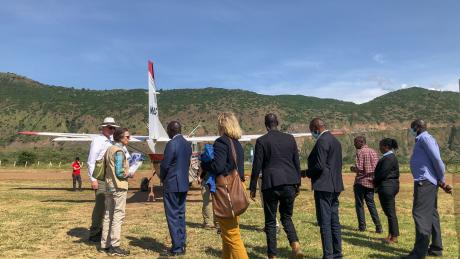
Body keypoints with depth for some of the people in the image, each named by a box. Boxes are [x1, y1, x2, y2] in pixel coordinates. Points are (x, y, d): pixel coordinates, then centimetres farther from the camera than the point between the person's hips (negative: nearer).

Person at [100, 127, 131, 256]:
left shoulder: (109, 150, 12)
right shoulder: (119, 151, -14)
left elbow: (106, 169, 14)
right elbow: (119, 172, -20)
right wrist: (129, 173, -2)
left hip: (109, 187, 9)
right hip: (119, 187, -9)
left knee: (108, 215, 12)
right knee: (118, 216, -4)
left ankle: (105, 244, 19)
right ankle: (114, 246, -1)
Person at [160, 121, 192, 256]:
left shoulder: (171, 144, -15)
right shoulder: (187, 144, 9)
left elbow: (165, 165, -15)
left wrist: (162, 178, 3)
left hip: (171, 185, -8)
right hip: (184, 184, 8)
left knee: (173, 216, -1)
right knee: (181, 215, 15)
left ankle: (177, 248, 4)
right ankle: (182, 244, 21)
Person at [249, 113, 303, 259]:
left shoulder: (261, 141, -4)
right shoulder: (290, 138, 7)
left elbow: (257, 166, -4)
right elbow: (297, 163, 10)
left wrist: (252, 188, 3)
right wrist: (298, 184, 18)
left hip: (270, 184, -3)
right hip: (289, 184, 3)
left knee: (270, 221, 8)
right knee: (286, 217, 18)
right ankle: (295, 244, -3)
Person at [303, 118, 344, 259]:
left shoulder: (322, 141, -14)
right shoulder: (335, 140, 16)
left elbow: (319, 166, -21)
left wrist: (307, 173, -4)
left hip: (323, 186, -10)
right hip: (335, 185, 10)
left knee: (325, 223, -4)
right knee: (334, 221, 14)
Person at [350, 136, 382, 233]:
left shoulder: (360, 152, -12)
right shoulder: (373, 152, 8)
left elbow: (359, 169, -18)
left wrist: (352, 169, 1)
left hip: (361, 182, -6)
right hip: (371, 181, 6)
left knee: (359, 204, 6)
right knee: (371, 204, 14)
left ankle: (362, 226, 9)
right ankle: (378, 226, 7)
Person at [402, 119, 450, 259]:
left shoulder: (425, 138, -10)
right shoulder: (422, 140, 20)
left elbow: (437, 159, -16)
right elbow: (433, 161, 18)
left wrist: (442, 180, -7)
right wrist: (441, 182, 13)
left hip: (424, 181, -11)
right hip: (427, 182, 11)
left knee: (421, 214, -12)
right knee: (431, 214, 15)